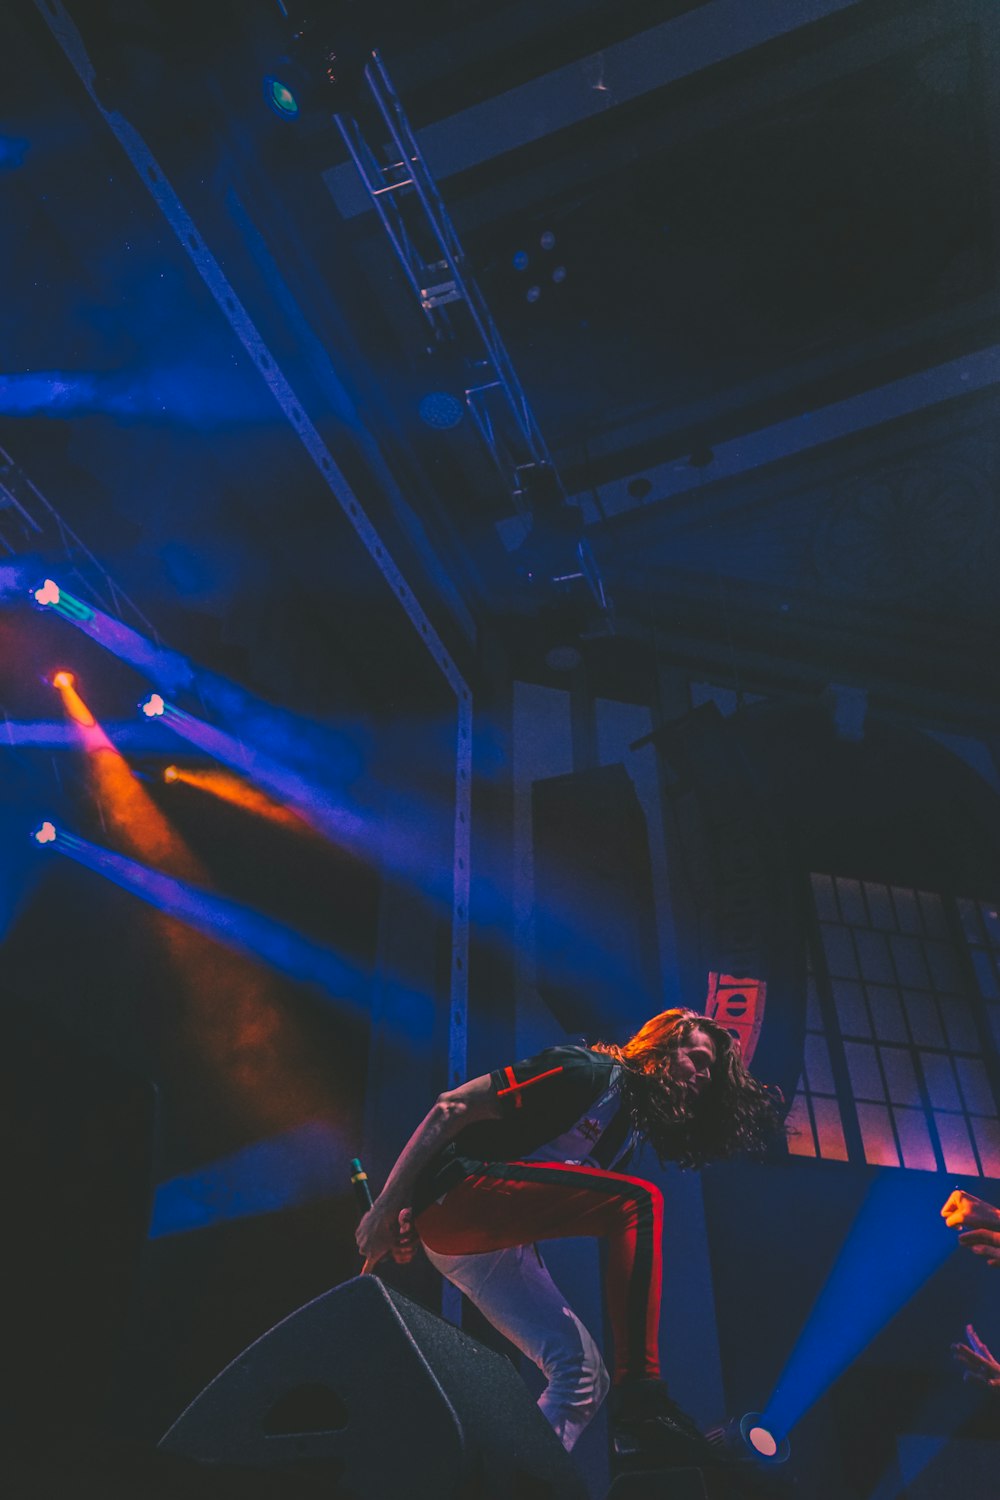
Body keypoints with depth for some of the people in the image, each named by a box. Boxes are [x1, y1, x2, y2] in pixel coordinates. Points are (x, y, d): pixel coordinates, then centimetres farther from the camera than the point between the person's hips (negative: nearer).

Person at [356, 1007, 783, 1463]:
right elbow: (453, 1108, -11)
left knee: (582, 1374, -2)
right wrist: (388, 1206, -14)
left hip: (502, 1244, 9)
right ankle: (640, 1399, -28)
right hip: (459, 1194, -9)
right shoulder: (588, 1071, -7)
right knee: (640, 1201, -22)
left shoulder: (632, 1131, 18)